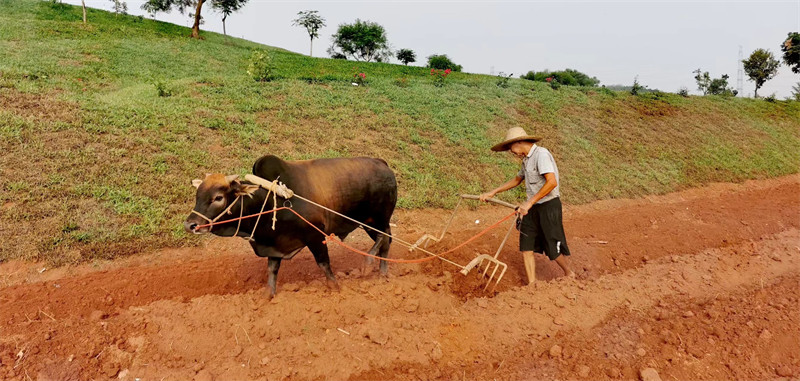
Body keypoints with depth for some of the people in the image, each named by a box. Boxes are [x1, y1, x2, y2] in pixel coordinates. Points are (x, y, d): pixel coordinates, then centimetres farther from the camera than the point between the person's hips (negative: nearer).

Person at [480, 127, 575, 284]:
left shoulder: (541, 154, -16)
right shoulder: (527, 160, 13)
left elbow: (552, 182, -26)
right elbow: (517, 180, 29)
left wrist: (529, 203, -24)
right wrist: (493, 192, 27)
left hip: (549, 206, -8)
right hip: (532, 208, 8)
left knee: (553, 250, 2)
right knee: (526, 247, 3)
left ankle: (569, 274, 29)